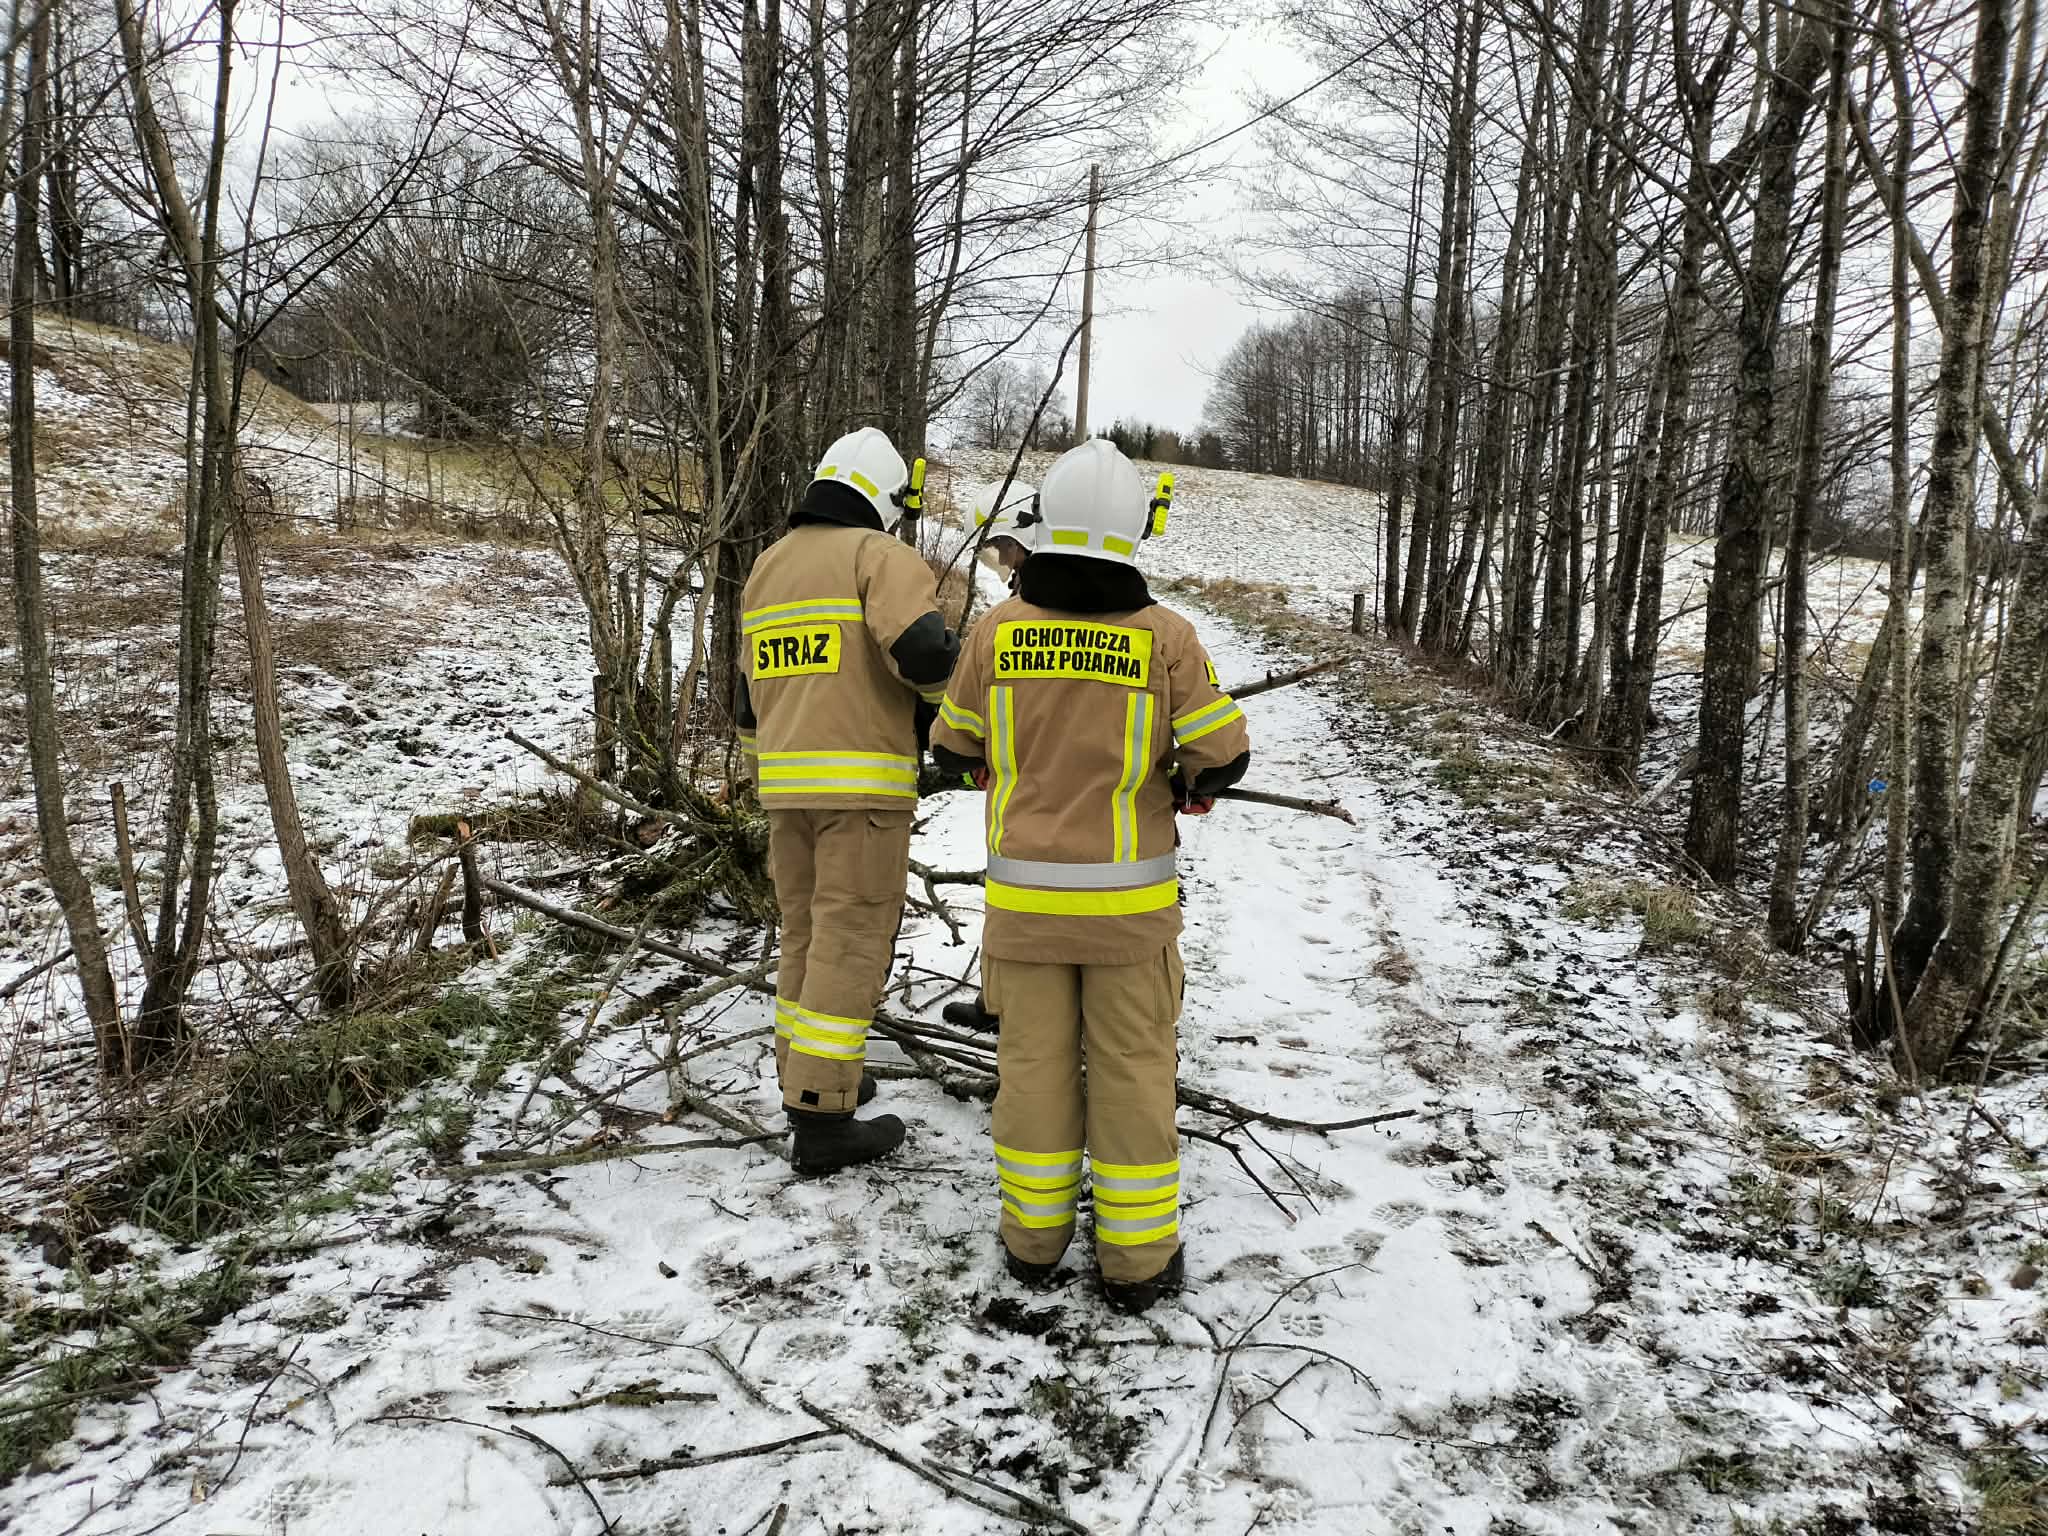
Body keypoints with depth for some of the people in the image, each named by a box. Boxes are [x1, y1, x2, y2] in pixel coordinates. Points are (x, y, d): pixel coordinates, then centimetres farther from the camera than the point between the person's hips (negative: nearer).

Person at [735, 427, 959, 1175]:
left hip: (787, 781, 7)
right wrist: (953, 690, -2)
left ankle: (808, 1079, 27)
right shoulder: (883, 555, -7)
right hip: (864, 781, -7)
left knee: (807, 933, 18)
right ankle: (821, 1119, 0)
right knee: (850, 942, -3)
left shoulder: (768, 566, 17)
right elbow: (922, 650, -23)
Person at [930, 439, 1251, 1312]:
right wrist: (1193, 784, 14)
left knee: (1034, 1060, 12)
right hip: (1128, 895, -1)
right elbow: (1222, 750, -9)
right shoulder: (1164, 637, -11)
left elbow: (955, 745, 5)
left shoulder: (998, 630, -6)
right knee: (1132, 1069, 8)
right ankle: (1136, 1259, 16)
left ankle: (1035, 1238, 23)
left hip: (1025, 889, 2)